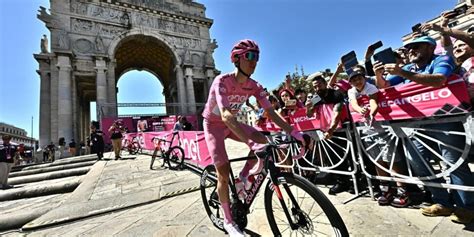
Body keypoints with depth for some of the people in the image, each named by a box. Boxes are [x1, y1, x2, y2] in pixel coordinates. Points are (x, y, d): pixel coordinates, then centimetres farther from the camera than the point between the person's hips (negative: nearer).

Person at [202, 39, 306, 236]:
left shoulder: (254, 86, -12)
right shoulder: (222, 81, -30)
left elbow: (271, 112, -12)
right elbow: (226, 116, -44)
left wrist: (293, 132, -24)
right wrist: (252, 144, -54)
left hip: (231, 123, 5)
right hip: (214, 124, -5)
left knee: (263, 140, -19)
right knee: (224, 173, -7)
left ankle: (244, 176, 7)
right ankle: (228, 221, 14)